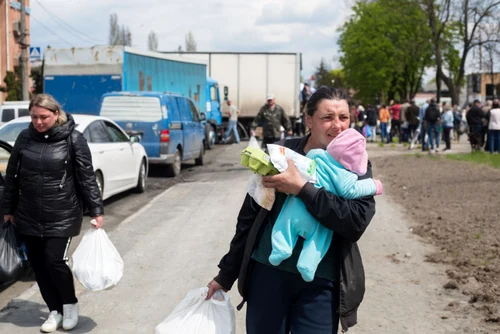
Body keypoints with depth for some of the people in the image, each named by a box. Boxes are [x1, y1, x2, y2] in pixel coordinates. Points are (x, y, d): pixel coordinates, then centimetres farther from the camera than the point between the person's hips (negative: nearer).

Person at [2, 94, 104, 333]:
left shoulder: (73, 139, -8)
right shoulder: (24, 138, 2)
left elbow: (87, 178, -5)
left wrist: (96, 210, -7)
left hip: (62, 216, -4)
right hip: (28, 217, 4)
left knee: (54, 260, -9)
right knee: (37, 264, 7)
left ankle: (70, 305, 16)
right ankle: (55, 311, 23)